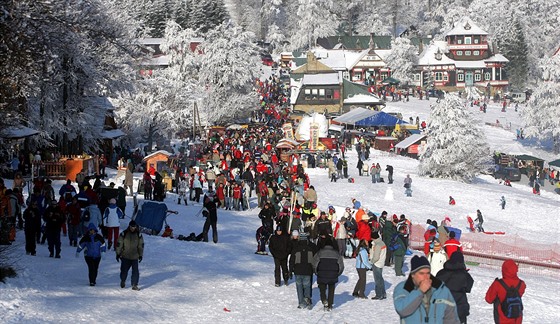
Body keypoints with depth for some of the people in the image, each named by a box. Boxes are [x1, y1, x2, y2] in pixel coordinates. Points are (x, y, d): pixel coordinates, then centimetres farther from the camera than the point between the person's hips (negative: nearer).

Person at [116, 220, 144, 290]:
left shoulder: (139, 235, 0)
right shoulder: (124, 234, -6)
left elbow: (141, 246, 8)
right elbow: (119, 244, 0)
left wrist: (140, 255, 7)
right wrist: (118, 254, -1)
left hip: (135, 257, 1)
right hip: (125, 256, -1)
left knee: (135, 271, -7)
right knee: (124, 270, 11)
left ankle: (134, 285, -1)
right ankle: (123, 281, 37)